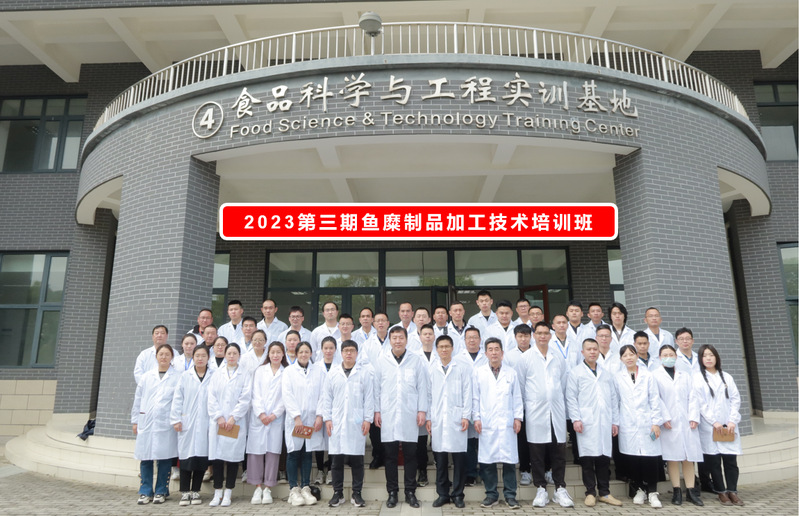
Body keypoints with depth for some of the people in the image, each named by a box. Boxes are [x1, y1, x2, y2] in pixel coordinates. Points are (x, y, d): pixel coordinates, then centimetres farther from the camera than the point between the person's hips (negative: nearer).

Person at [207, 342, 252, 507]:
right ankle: (217, 493, 12)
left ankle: (227, 494, 10)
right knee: (216, 457, 2)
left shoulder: (245, 375, 6)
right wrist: (219, 417, -7)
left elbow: (245, 399, -1)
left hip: (236, 423, -2)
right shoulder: (217, 374, 12)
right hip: (217, 422, 2)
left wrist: (233, 418, -10)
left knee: (233, 457, 0)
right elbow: (211, 397, 5)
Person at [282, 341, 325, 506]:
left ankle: (305, 488, 15)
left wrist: (320, 416, -5)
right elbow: (287, 395, -3)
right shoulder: (289, 371, 5)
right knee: (294, 453, 0)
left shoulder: (319, 372, 10)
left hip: (312, 421, 2)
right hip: (294, 419, -2)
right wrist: (297, 417, -11)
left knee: (308, 453, 6)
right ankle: (294, 490, 8)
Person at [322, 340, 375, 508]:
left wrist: (368, 419, -5)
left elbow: (369, 397, 0)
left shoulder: (365, 372, 2)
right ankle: (338, 493, 18)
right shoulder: (333, 372, 8)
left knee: (357, 459, 4)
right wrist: (327, 418, 0)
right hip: (336, 422, 2)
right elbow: (326, 397, 7)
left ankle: (356, 494, 16)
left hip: (357, 423, -1)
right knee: (336, 459, 5)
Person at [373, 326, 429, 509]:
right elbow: (377, 387, 5)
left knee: (410, 455, 5)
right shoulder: (382, 360, 3)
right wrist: (376, 410, 1)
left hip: (410, 415, 0)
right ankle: (392, 493, 19)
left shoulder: (416, 359, 2)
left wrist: (422, 410, -2)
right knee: (390, 455, 7)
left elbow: (422, 387, 3)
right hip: (388, 415, 0)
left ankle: (410, 492, 18)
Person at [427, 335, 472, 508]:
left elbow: (467, 393, 1)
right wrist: (428, 417, 4)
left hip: (457, 419, -1)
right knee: (440, 458, 6)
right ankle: (442, 494, 18)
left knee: (459, 458, 2)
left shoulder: (463, 367, 2)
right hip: (437, 420, 2)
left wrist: (466, 416, -5)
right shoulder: (431, 368, 7)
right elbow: (428, 394, 8)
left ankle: (457, 494, 15)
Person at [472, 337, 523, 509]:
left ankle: (510, 495, 14)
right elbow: (475, 398, 5)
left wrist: (518, 418, 3)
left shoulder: (511, 373, 10)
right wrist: (476, 418, -2)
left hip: (507, 423, 1)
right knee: (487, 460, 2)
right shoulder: (478, 372, 6)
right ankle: (491, 494, 15)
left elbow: (517, 397, 10)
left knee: (509, 460, 2)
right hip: (486, 424, -1)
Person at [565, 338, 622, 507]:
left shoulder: (607, 373, 18)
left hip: (605, 422, 4)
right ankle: (590, 493, 8)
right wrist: (575, 419, -9)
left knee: (604, 458, 6)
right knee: (587, 458, -1)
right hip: (586, 423, -3)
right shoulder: (576, 372, 5)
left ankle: (604, 493, 16)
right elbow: (571, 398, 0)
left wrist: (615, 421, 11)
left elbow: (614, 398, 17)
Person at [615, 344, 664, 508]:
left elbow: (654, 400, 5)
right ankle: (639, 490, 17)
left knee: (650, 458, -4)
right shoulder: (618, 377, 7)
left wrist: (656, 422, -1)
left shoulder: (648, 375, 7)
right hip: (627, 425, 0)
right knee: (631, 459, 0)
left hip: (646, 423, 0)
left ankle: (652, 492, 9)